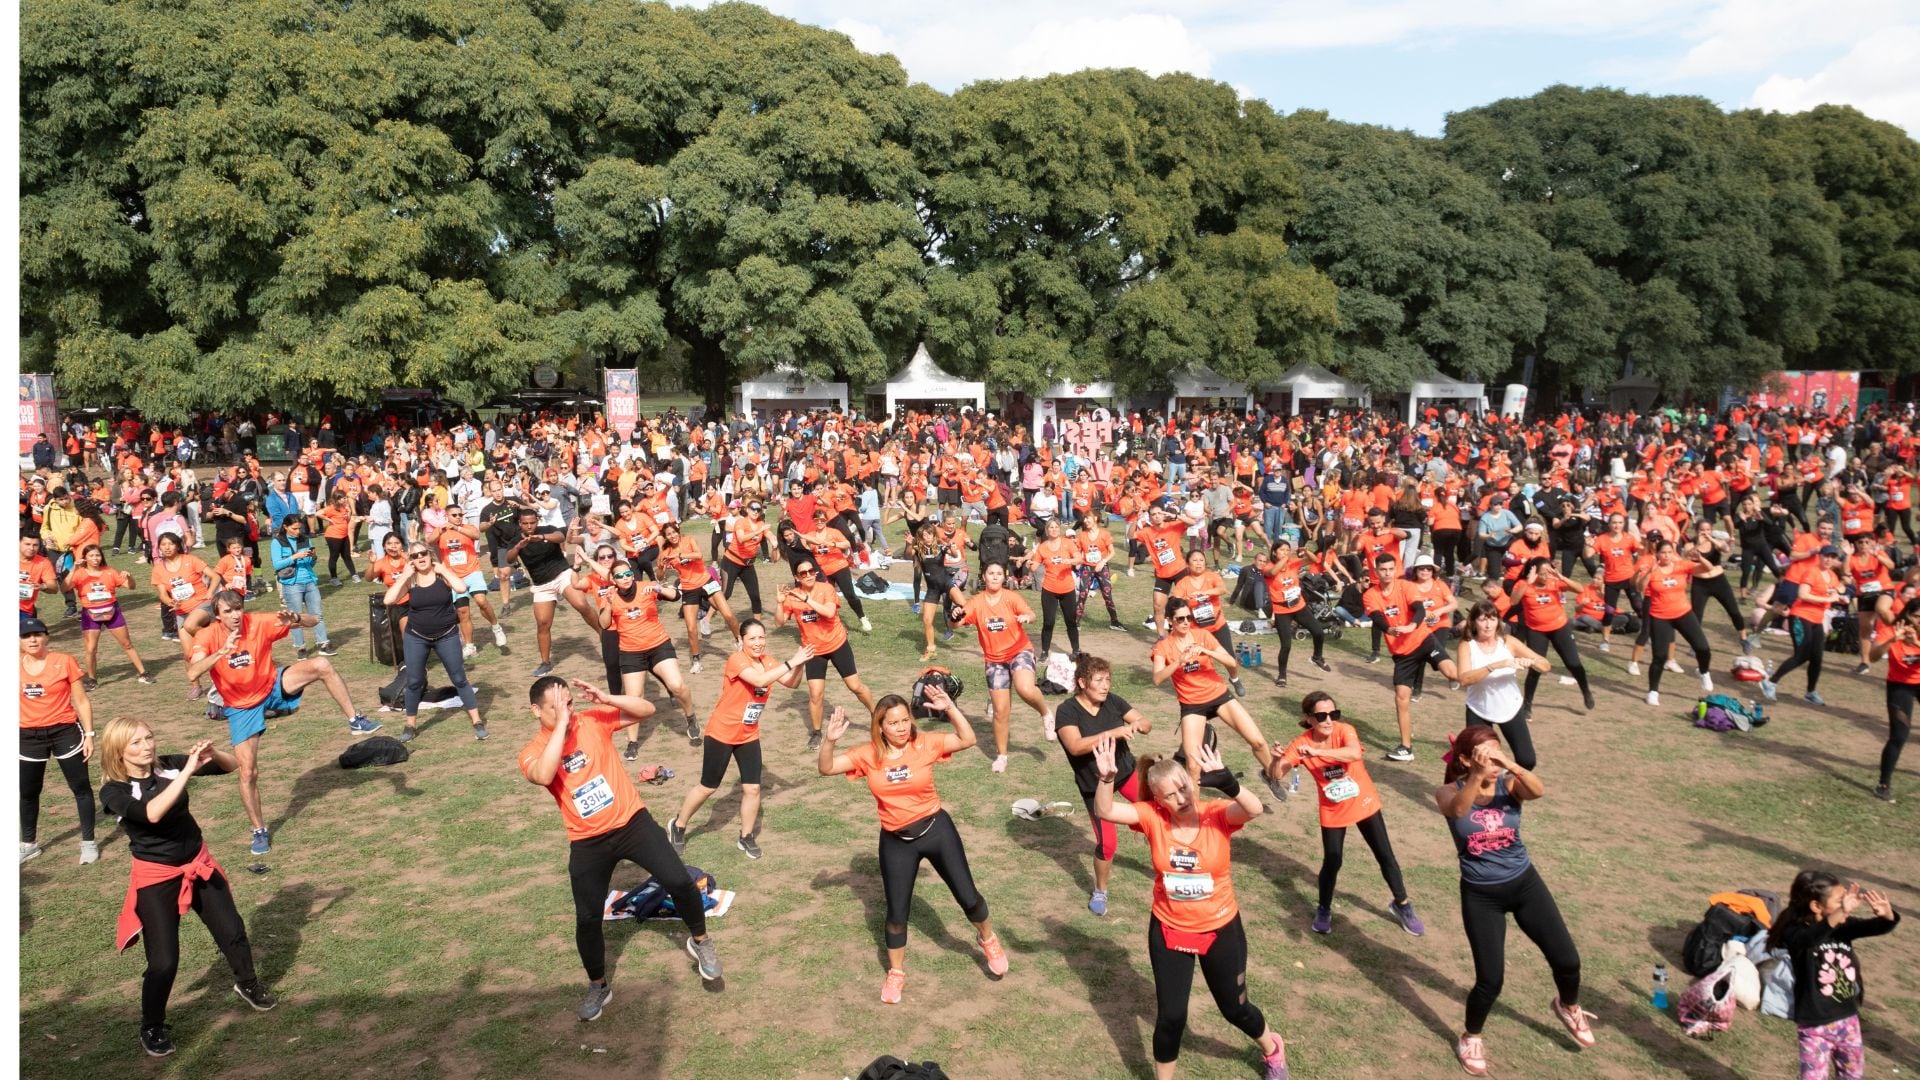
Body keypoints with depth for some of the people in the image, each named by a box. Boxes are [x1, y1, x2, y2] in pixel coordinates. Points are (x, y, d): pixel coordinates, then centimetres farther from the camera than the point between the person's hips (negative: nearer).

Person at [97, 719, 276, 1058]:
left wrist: (213, 755, -26)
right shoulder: (113, 791, -18)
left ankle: (247, 984, 41)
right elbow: (152, 813, -38)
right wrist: (188, 770, -39)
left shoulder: (169, 764, -8)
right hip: (156, 877, -4)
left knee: (232, 930, 13)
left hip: (198, 864, 4)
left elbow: (233, 765, -4)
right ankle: (152, 1028, 23)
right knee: (164, 961, -3)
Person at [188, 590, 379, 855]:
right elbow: (192, 673, -36)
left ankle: (355, 720, -15)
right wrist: (222, 651, -49)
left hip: (273, 686, 0)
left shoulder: (259, 623, -16)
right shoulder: (209, 636, -19)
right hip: (242, 707, 0)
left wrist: (295, 619, -35)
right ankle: (259, 831, 18)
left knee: (321, 665, -27)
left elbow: (312, 622, -13)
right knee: (248, 772, -2)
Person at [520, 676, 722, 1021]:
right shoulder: (532, 752, -6)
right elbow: (543, 776, -31)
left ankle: (699, 941, 17)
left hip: (632, 821, 0)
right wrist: (561, 724, -28)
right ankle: (598, 986, 28)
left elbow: (647, 710, -8)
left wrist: (605, 699, -21)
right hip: (588, 842, 0)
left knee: (680, 882, -12)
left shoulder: (593, 719, -4)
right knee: (587, 918, 2)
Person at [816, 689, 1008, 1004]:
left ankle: (989, 941, 40)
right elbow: (826, 768, -12)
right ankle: (896, 974, 35)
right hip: (895, 841, 1)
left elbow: (968, 740, -16)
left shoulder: (925, 744, -11)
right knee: (896, 913, 10)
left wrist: (950, 708, -29)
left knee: (967, 897, 8)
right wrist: (830, 739, -31)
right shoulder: (868, 755, -9)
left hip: (936, 829, -1)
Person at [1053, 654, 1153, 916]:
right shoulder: (1067, 711, -22)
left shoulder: (1112, 701, -9)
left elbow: (1147, 723, -6)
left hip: (1125, 771, 4)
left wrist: (1137, 724, -30)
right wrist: (1112, 732, -42)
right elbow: (1075, 746, -36)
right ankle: (1100, 892, 21)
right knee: (1107, 842, -6)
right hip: (1094, 784, -4)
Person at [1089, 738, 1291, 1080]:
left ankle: (1272, 1048, 53)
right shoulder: (1153, 817, -16)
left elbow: (1254, 809, -40)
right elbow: (1105, 811, -26)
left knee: (1235, 1008, 20)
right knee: (1170, 1016, 8)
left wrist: (1226, 781, -58)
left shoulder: (1217, 814, -20)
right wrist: (1106, 778, -45)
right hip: (1169, 931, 1)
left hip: (1221, 930, -1)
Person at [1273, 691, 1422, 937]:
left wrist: (1316, 752, -52)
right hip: (1333, 812, 0)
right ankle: (1324, 910, 24)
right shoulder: (1301, 743, -17)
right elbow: (1277, 775, -21)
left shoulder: (1344, 730, -23)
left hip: (1364, 804, 0)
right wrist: (1277, 759, -43)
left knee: (1385, 856, 10)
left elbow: (1355, 753, -44)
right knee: (1332, 862, -1)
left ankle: (1402, 906, 32)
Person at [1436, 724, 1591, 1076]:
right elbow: (1457, 809, -38)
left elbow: (1539, 790, -33)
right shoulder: (1448, 792, -14)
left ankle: (1568, 1007, 43)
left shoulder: (1509, 784, -11)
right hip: (1481, 896, -2)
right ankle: (1470, 1038, 27)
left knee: (1567, 960, 6)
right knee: (1490, 980, -3)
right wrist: (1477, 776, -55)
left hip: (1525, 884, 2)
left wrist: (1510, 765, -52)